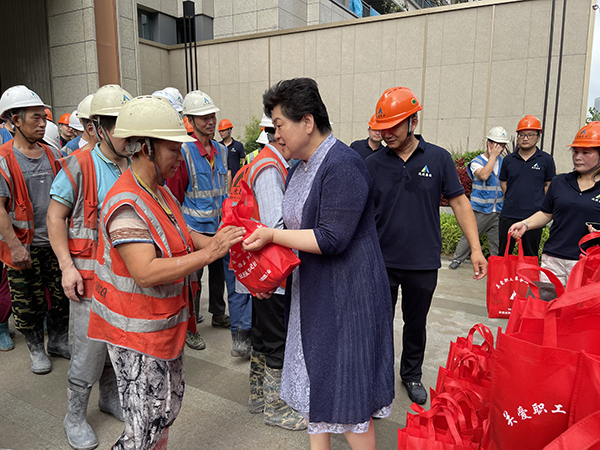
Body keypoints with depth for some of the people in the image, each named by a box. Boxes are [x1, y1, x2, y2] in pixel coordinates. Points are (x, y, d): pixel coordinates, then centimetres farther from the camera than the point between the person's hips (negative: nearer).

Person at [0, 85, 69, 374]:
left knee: (62, 294, 12)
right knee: (28, 303, 8)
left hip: (55, 242, 5)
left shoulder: (51, 154, 6)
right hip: (24, 246, -4)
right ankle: (36, 348, 27)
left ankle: (59, 341, 31)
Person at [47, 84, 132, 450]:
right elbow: (55, 217, -7)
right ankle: (76, 416, 25)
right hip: (91, 274, -5)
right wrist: (67, 266, -13)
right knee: (89, 348, 3)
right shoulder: (80, 166, -10)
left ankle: (111, 397, 39)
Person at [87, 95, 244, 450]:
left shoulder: (160, 191, 8)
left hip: (165, 322, 10)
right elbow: (146, 272, -33)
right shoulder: (127, 205, -25)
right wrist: (209, 254, -34)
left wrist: (222, 242, 1)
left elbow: (180, 237, 16)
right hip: (137, 333, -10)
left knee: (170, 404, 23)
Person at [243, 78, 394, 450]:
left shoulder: (343, 166, -20)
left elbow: (331, 239, -25)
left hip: (346, 294, -9)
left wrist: (273, 234, -19)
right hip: (313, 291, 9)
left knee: (347, 389, 5)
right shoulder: (301, 167, 10)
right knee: (318, 378, 20)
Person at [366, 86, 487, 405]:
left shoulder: (438, 158, -3)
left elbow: (459, 202, 0)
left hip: (423, 263, 1)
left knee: (416, 324, 18)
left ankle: (412, 375, 40)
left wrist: (476, 248, -4)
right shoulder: (372, 165, -3)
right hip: (380, 262, 0)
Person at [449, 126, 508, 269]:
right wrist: (493, 156, -19)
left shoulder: (503, 162, 11)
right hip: (480, 210, -4)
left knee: (497, 240, 8)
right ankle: (457, 258, 16)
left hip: (498, 210, 5)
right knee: (469, 236, 1)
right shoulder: (477, 162, -6)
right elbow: (484, 175, -28)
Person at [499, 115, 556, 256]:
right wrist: (513, 199, 8)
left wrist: (538, 202, 0)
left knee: (530, 255, 7)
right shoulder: (508, 160, 7)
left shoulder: (546, 159, 1)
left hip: (533, 216, -2)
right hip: (508, 214, 2)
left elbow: (550, 185, 6)